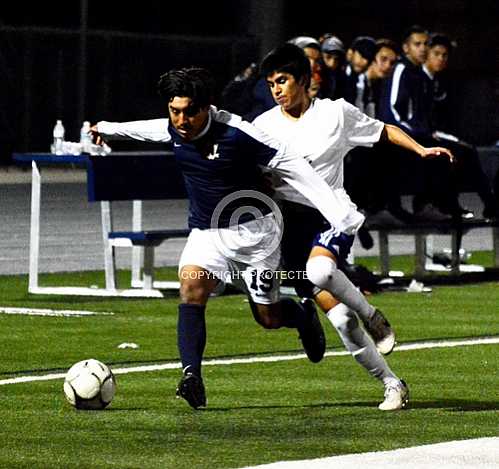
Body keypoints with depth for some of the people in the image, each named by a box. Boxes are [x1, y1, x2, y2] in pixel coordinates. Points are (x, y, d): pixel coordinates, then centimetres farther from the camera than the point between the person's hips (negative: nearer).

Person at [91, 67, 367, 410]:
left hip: (253, 230, -4)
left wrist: (340, 217, -23)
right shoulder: (174, 130, -7)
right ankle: (192, 376, -34)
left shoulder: (237, 134, -26)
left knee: (268, 318, 6)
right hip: (206, 232, 4)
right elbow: (149, 128, 20)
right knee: (191, 288, -25)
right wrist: (109, 128, 38)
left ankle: (304, 316, 42)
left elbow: (293, 168, -21)